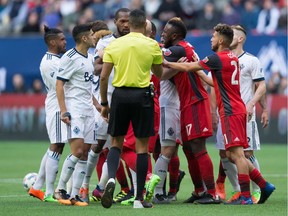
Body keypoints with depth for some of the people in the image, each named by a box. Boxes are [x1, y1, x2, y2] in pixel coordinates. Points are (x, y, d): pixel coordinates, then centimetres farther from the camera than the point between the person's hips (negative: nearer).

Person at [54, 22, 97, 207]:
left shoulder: (90, 58, 16)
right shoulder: (70, 58, -9)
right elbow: (59, 84, -11)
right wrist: (64, 111, -18)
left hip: (88, 111, 8)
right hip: (74, 110, -8)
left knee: (85, 153, 2)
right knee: (78, 151, -16)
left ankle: (75, 195, 4)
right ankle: (60, 189, -3)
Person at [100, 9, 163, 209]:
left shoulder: (114, 45, 3)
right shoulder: (152, 45, 0)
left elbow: (104, 76, 1)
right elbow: (159, 74, 13)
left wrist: (104, 103, 10)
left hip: (120, 95, 2)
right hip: (142, 95, -2)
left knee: (116, 142, 13)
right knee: (142, 145, 5)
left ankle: (111, 178, -16)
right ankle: (139, 198, 5)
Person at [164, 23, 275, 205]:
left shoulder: (217, 58, -10)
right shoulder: (233, 58, 15)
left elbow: (189, 67, -4)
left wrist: (166, 64, 7)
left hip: (230, 112, -9)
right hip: (238, 110, 9)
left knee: (236, 154, -10)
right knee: (232, 154, 12)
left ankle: (246, 197, -12)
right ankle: (264, 185, 11)